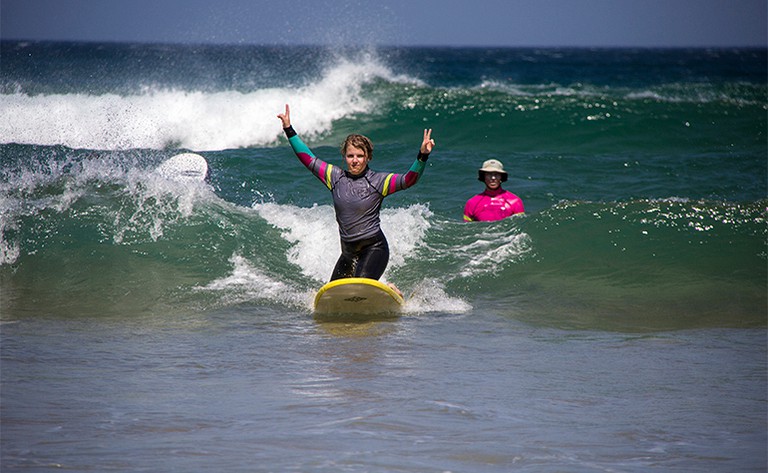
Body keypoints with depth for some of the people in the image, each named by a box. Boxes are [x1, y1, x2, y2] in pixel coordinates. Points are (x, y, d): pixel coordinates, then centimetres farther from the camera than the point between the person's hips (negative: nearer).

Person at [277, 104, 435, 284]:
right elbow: (308, 160, 10)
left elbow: (408, 180, -18)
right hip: (349, 252, 6)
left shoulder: (377, 181, -6)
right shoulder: (336, 177, 5)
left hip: (374, 248, -6)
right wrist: (289, 130, 8)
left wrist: (422, 156, -34)